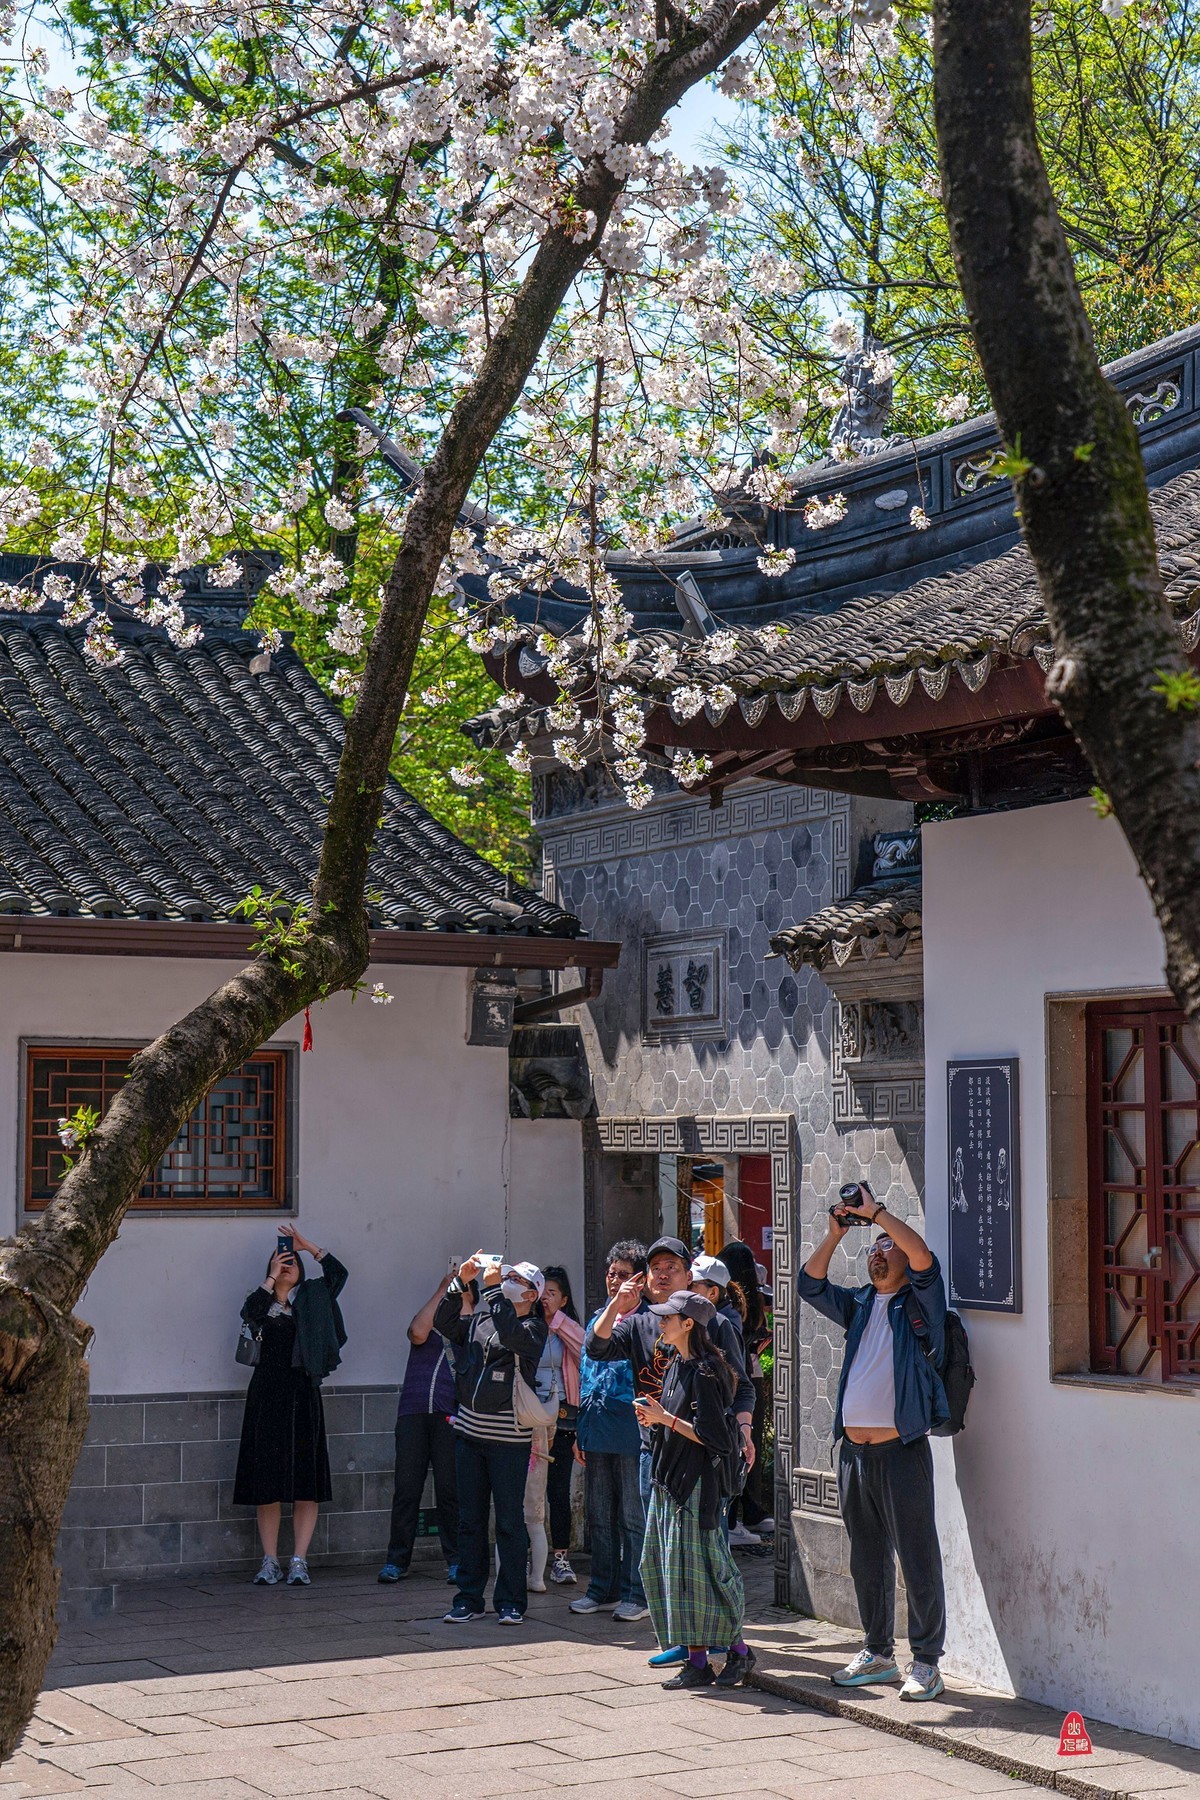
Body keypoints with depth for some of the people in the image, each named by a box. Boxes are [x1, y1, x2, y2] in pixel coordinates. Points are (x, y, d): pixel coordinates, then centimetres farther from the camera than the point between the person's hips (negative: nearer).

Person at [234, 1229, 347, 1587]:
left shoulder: (309, 1299, 11)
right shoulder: (263, 1301, 9)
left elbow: (338, 1273, 0)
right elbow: (249, 1314, -13)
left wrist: (309, 1247, -2)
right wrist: (271, 1278, -10)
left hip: (302, 1395, 0)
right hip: (266, 1396, 0)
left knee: (306, 1483, -4)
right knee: (266, 1483, 0)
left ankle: (299, 1562, -1)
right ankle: (269, 1561, 7)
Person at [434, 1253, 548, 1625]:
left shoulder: (534, 1328, -4)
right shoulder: (479, 1322, 14)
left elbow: (511, 1335, -23)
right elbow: (443, 1323, 6)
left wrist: (492, 1286, -19)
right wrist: (462, 1281, -4)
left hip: (508, 1438, -5)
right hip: (470, 1433, 5)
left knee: (509, 1521, 1)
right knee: (469, 1520, 9)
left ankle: (511, 1601, 9)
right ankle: (469, 1598, 16)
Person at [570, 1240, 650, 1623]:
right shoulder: (599, 1317, 14)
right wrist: (581, 1430, 17)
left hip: (632, 1431, -6)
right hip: (598, 1432, 6)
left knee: (634, 1518, 1)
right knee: (599, 1517, 13)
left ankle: (637, 1594, 8)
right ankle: (603, 1588, 23)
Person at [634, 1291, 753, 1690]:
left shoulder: (705, 1372, -15)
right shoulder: (676, 1365, 14)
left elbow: (714, 1436, -19)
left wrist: (666, 1419, -17)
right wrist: (653, 1418, 4)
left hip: (696, 1481, -10)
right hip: (668, 1479, 10)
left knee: (697, 1568, -7)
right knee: (663, 1567, 6)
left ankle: (738, 1650, 7)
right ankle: (697, 1661, 10)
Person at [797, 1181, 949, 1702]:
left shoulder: (918, 1302, 1)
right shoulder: (859, 1305, 18)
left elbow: (923, 1257, -15)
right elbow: (811, 1284, 12)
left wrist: (875, 1211, -11)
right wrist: (836, 1231, 3)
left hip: (901, 1449, -6)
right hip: (854, 1449, 6)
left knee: (917, 1560, -4)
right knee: (866, 1559, 13)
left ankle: (926, 1662, 2)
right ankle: (877, 1653, 23)